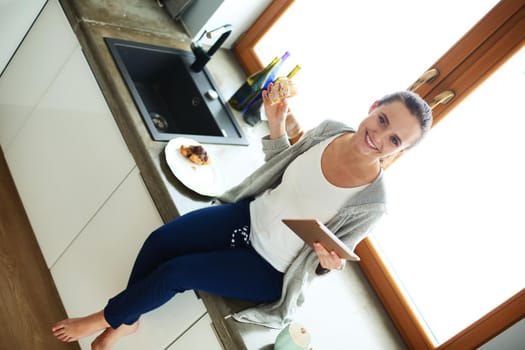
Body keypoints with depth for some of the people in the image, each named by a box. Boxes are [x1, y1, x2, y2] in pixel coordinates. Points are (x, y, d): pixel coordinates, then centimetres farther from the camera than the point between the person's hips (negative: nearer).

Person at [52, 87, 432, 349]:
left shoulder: (371, 202, -26)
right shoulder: (330, 128, -13)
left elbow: (325, 261, -10)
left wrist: (328, 261, -32)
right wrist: (276, 124, -9)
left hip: (269, 270, -5)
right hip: (251, 216, 5)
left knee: (174, 273, -11)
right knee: (159, 242, -7)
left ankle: (105, 318, 19)